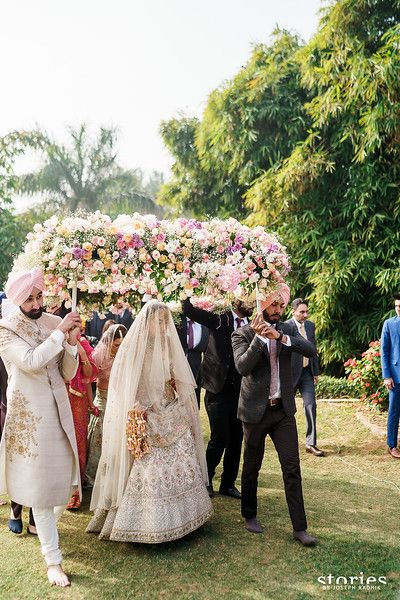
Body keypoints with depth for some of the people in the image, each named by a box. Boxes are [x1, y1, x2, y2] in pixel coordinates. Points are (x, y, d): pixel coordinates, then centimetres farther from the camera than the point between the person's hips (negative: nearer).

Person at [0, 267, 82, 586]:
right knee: (41, 486, 2)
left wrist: (71, 343, -15)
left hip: (58, 411, 5)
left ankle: (45, 525, 48)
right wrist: (59, 332, -24)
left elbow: (68, 374, 1)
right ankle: (53, 560, 15)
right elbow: (31, 361, -27)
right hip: (28, 415, -4)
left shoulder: (54, 323, 1)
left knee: (64, 477, 16)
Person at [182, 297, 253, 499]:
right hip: (218, 390, -4)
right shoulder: (220, 321, -5)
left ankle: (228, 484, 27)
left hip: (240, 391, 4)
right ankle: (206, 480, 21)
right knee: (219, 438, -3)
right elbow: (188, 310, -13)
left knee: (236, 440, 9)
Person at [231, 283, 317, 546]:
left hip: (283, 409, 3)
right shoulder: (242, 334, -7)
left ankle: (300, 527, 12)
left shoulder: (287, 330, 4)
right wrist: (259, 337, -26)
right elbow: (243, 367, -21)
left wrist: (280, 336, -23)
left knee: (292, 468, 2)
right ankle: (250, 516, 33)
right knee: (252, 467, 13)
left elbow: (311, 350, -12)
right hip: (256, 411, -2)